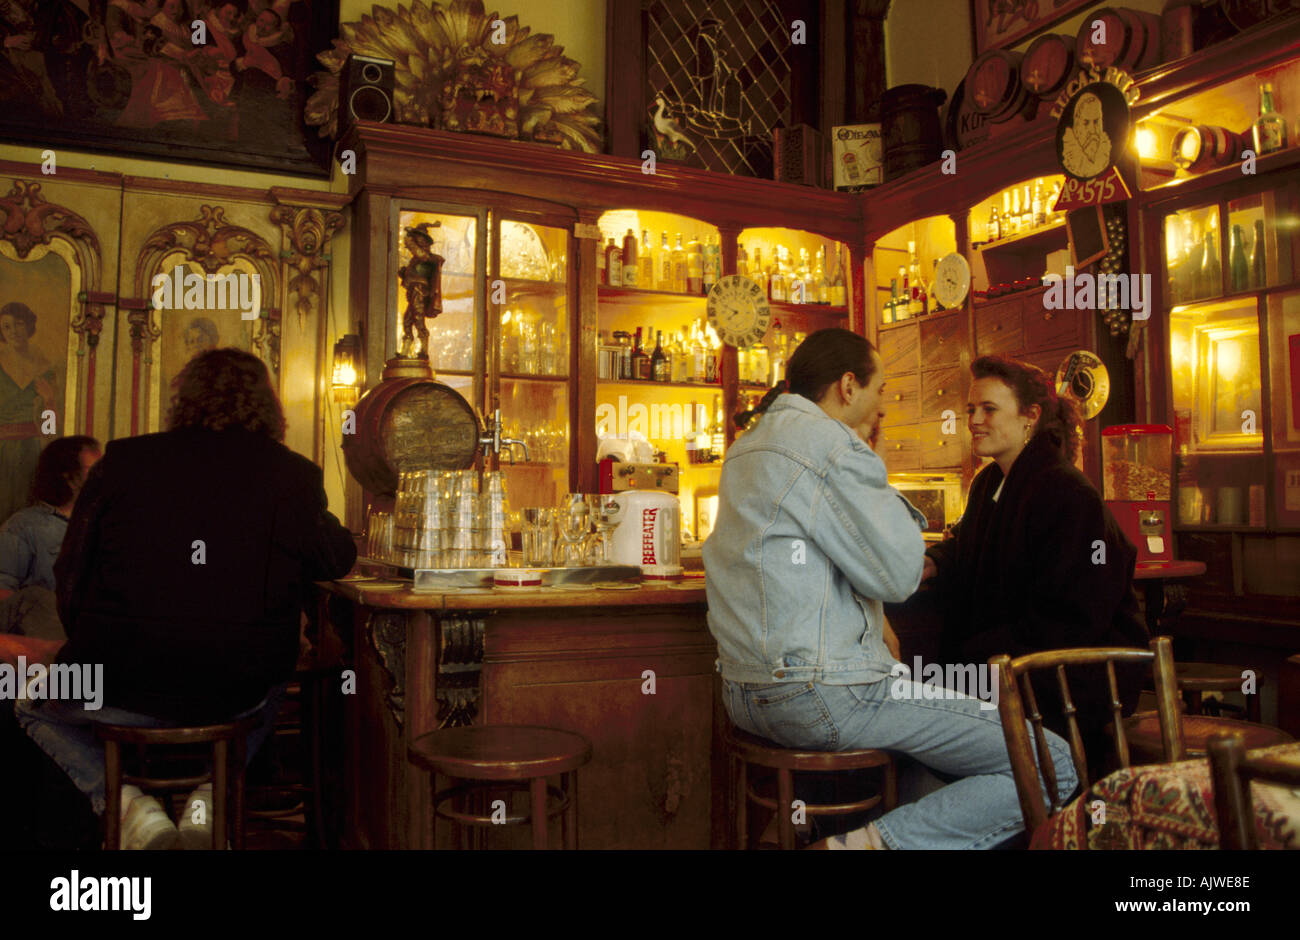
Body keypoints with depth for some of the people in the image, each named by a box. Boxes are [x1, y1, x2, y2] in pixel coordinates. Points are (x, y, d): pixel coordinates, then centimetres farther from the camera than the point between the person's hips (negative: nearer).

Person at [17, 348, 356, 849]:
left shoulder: (121, 461, -4)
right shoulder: (296, 475, -6)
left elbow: (71, 581, 5)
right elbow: (338, 561, 11)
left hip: (119, 693, -1)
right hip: (237, 697, 1)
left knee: (32, 704, 31)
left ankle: (124, 799, 8)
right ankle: (213, 794, 15)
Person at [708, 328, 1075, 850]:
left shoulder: (750, 446, 17)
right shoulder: (828, 442, -13)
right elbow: (898, 572, -14)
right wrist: (894, 504, 4)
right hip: (821, 695, -10)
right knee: (1055, 767, -6)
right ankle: (873, 842, -14)